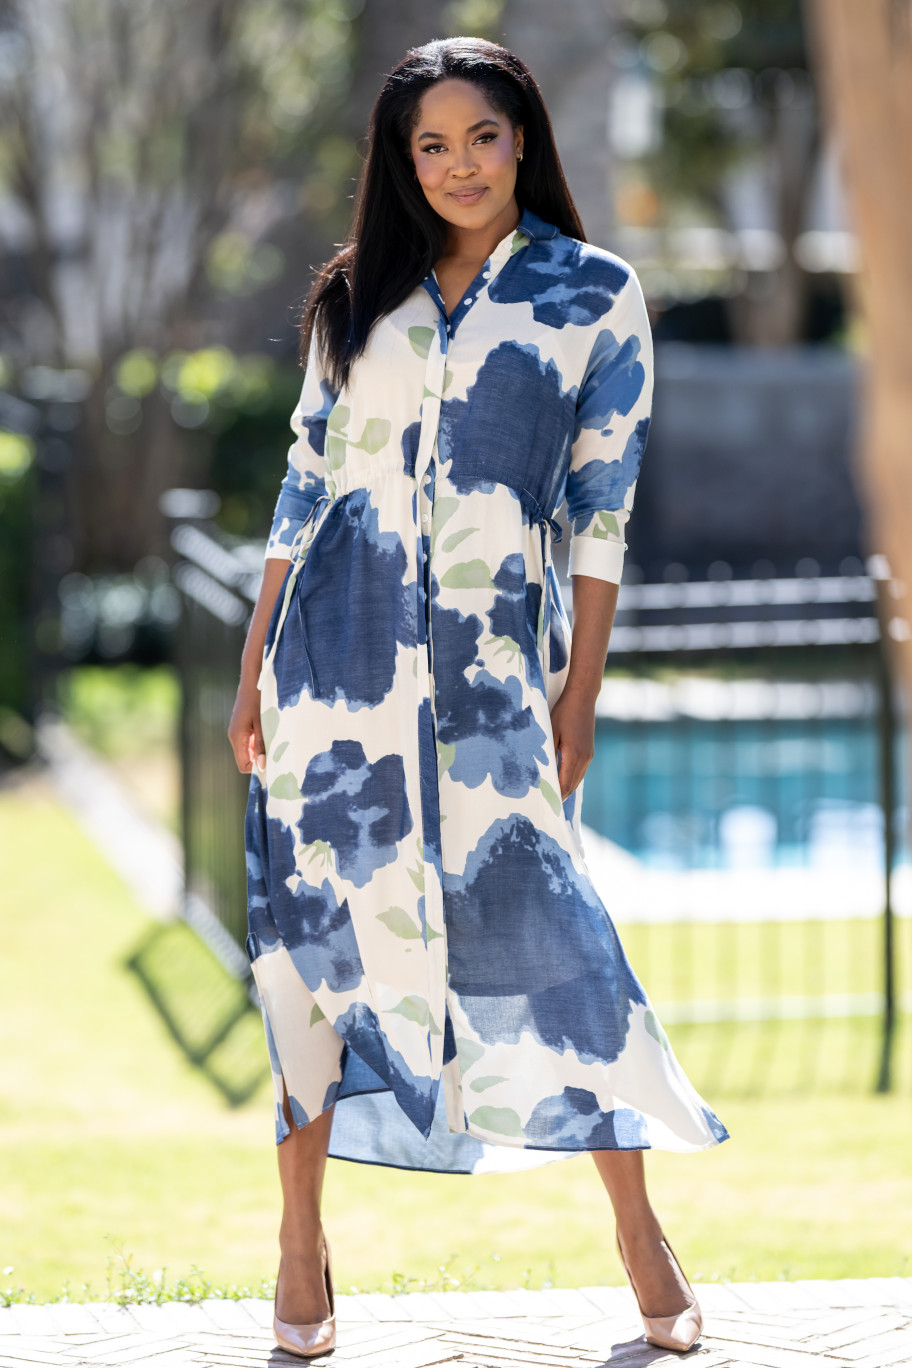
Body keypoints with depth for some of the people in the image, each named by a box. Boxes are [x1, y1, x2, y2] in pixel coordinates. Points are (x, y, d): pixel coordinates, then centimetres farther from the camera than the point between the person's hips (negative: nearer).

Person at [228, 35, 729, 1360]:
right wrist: (253, 672, 7)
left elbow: (602, 509, 0)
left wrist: (579, 694, -4)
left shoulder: (595, 291, 3)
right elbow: (306, 487, 11)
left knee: (545, 925, -7)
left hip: (491, 660, -3)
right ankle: (302, 1242, 13)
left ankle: (643, 1244, 6)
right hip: (337, 652, 3)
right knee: (322, 931, 3)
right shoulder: (362, 297, 10)